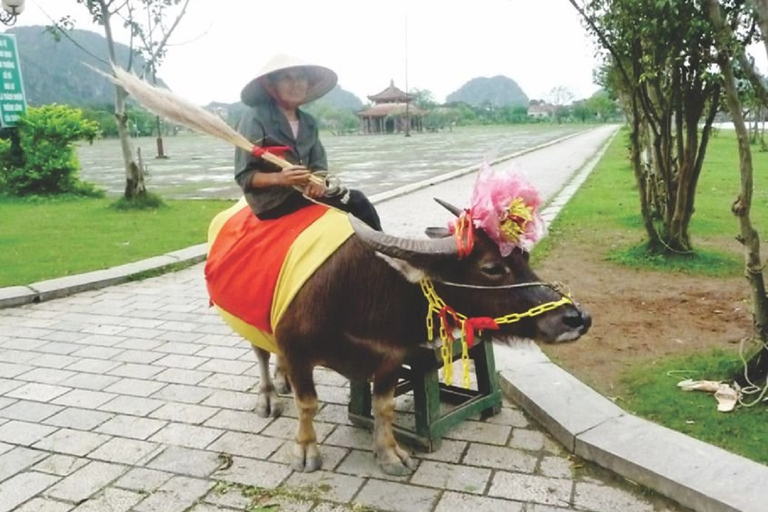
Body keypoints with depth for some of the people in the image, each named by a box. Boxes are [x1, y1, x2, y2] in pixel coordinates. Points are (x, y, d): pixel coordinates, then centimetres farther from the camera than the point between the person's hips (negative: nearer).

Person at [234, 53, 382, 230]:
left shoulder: (308, 122, 11)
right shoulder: (255, 118, -10)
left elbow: (319, 164, 8)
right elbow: (243, 176, -12)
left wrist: (318, 180, -17)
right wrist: (278, 178, -30)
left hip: (302, 191, 7)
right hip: (272, 201, -7)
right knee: (355, 200, -17)